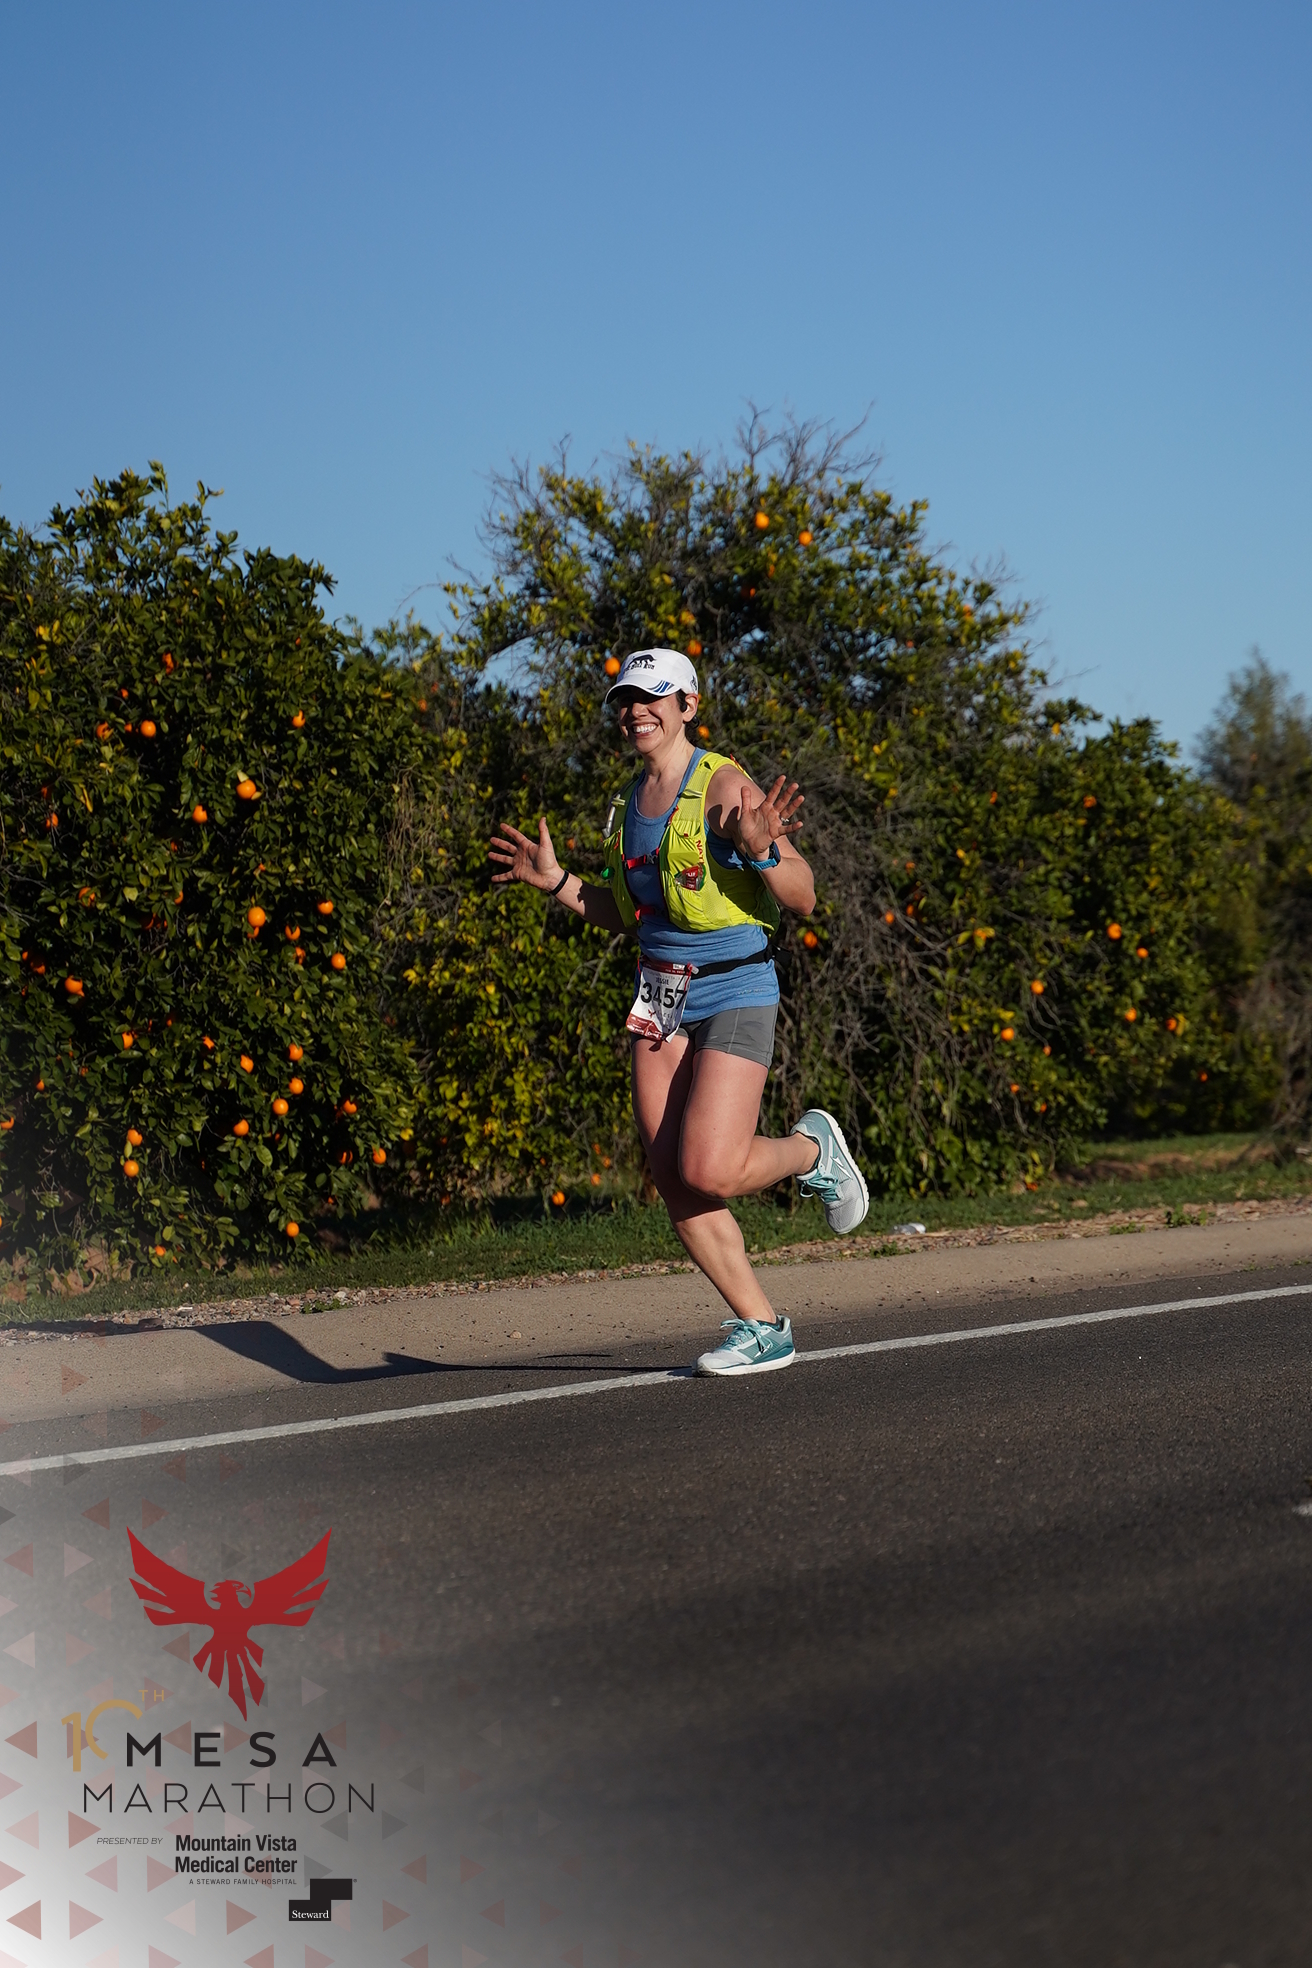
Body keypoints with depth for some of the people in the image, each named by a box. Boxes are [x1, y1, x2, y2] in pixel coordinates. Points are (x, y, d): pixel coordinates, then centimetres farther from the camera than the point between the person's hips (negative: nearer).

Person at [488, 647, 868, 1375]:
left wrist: (761, 849, -30)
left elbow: (802, 900, -12)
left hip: (735, 993, -7)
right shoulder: (628, 803, 11)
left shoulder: (724, 787, -11)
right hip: (660, 1000, 7)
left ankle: (813, 1149, 16)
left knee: (709, 1173, -16)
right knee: (673, 1182, 1)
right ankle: (762, 1329, 13)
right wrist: (555, 882, 12)